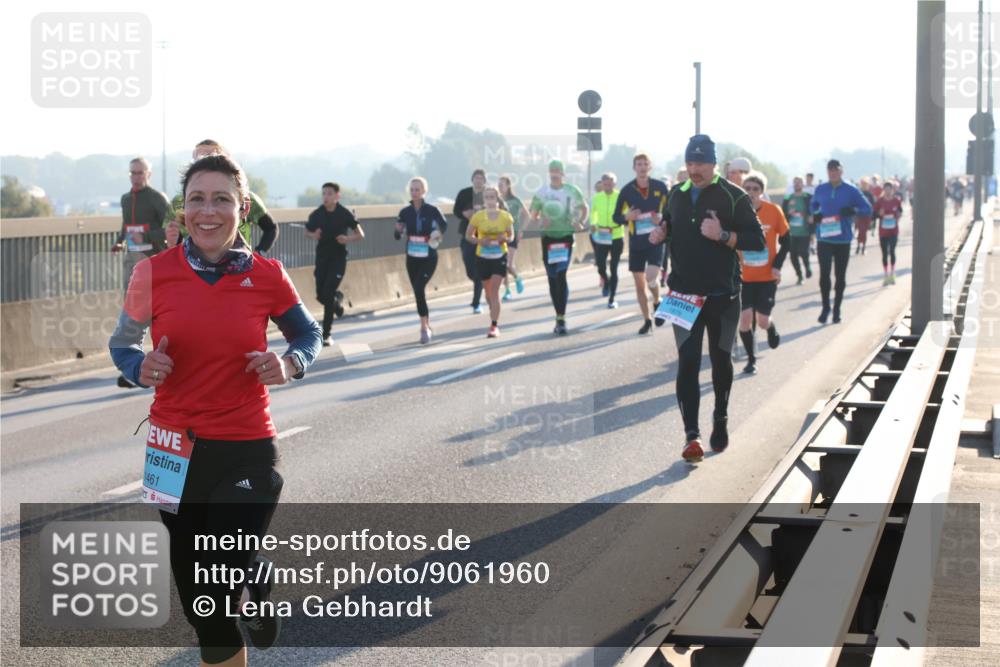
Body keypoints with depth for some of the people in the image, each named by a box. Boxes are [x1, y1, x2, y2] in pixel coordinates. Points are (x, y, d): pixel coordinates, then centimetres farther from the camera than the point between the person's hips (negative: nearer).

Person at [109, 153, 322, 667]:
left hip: (247, 451, -2)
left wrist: (289, 364, -10)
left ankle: (255, 579, 28)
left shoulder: (267, 276, -5)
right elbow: (121, 344, 8)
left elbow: (309, 335, 10)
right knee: (198, 603, 10)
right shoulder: (155, 273, -5)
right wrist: (141, 368, -14)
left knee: (218, 595, -6)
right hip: (175, 450, 2)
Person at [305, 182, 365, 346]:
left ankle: (326, 334, -4)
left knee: (328, 295, -13)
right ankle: (337, 298, 42)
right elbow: (308, 231, 13)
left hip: (338, 258, -3)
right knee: (321, 295, 4)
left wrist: (348, 239, -22)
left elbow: (360, 234, -2)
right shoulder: (317, 214, -3)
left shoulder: (344, 214, -10)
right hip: (322, 257, 3)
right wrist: (313, 235, -11)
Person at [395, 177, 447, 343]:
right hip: (412, 257, 4)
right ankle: (427, 326, 27)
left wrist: (439, 233, -11)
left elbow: (444, 224, 9)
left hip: (429, 257, -4)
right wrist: (399, 230, -18)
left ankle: (424, 327, -10)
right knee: (418, 292, 10)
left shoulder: (431, 210, -9)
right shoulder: (405, 212, -1)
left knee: (419, 288, -19)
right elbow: (398, 237, 4)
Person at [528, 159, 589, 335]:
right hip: (548, 238, 3)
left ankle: (561, 320, -16)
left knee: (561, 276, -16)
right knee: (552, 279, 7)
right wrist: (540, 222, -14)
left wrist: (580, 222, -3)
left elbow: (584, 208, 15)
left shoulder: (572, 191, 0)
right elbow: (533, 216, 8)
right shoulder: (541, 192, 3)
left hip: (566, 237, -2)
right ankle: (559, 317, 20)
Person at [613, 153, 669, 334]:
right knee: (639, 285, 6)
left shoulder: (660, 187, -4)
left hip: (656, 239, -2)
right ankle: (647, 320, 22)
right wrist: (627, 217, -16)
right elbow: (617, 217, 5)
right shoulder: (627, 190, -2)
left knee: (650, 277, -19)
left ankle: (657, 302, 12)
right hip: (636, 242, 2)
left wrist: (662, 218, -14)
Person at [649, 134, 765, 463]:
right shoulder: (677, 195, 9)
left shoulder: (732, 196, -6)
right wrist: (659, 234, 2)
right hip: (684, 295, 2)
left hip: (722, 295, -2)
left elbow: (757, 240, -9)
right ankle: (691, 434, -11)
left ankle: (721, 420, 34)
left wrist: (723, 235, -24)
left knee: (721, 360, 14)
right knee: (687, 362, -8)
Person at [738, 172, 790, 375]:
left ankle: (772, 329, 38)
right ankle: (751, 360, 12)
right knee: (745, 318, -7)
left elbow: (785, 241, 2)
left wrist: (777, 265, -8)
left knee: (762, 321, 0)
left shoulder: (774, 211, -7)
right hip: (744, 276, 1)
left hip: (767, 276, 0)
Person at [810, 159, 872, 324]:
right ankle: (825, 307, 7)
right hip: (824, 238, 1)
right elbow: (813, 205, 22)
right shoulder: (820, 189, 5)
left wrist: (853, 211, -21)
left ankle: (837, 309, 19)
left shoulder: (851, 190, -3)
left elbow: (868, 209, -1)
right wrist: (815, 215, 0)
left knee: (840, 276, 7)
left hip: (843, 239, -1)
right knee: (824, 274, -8)